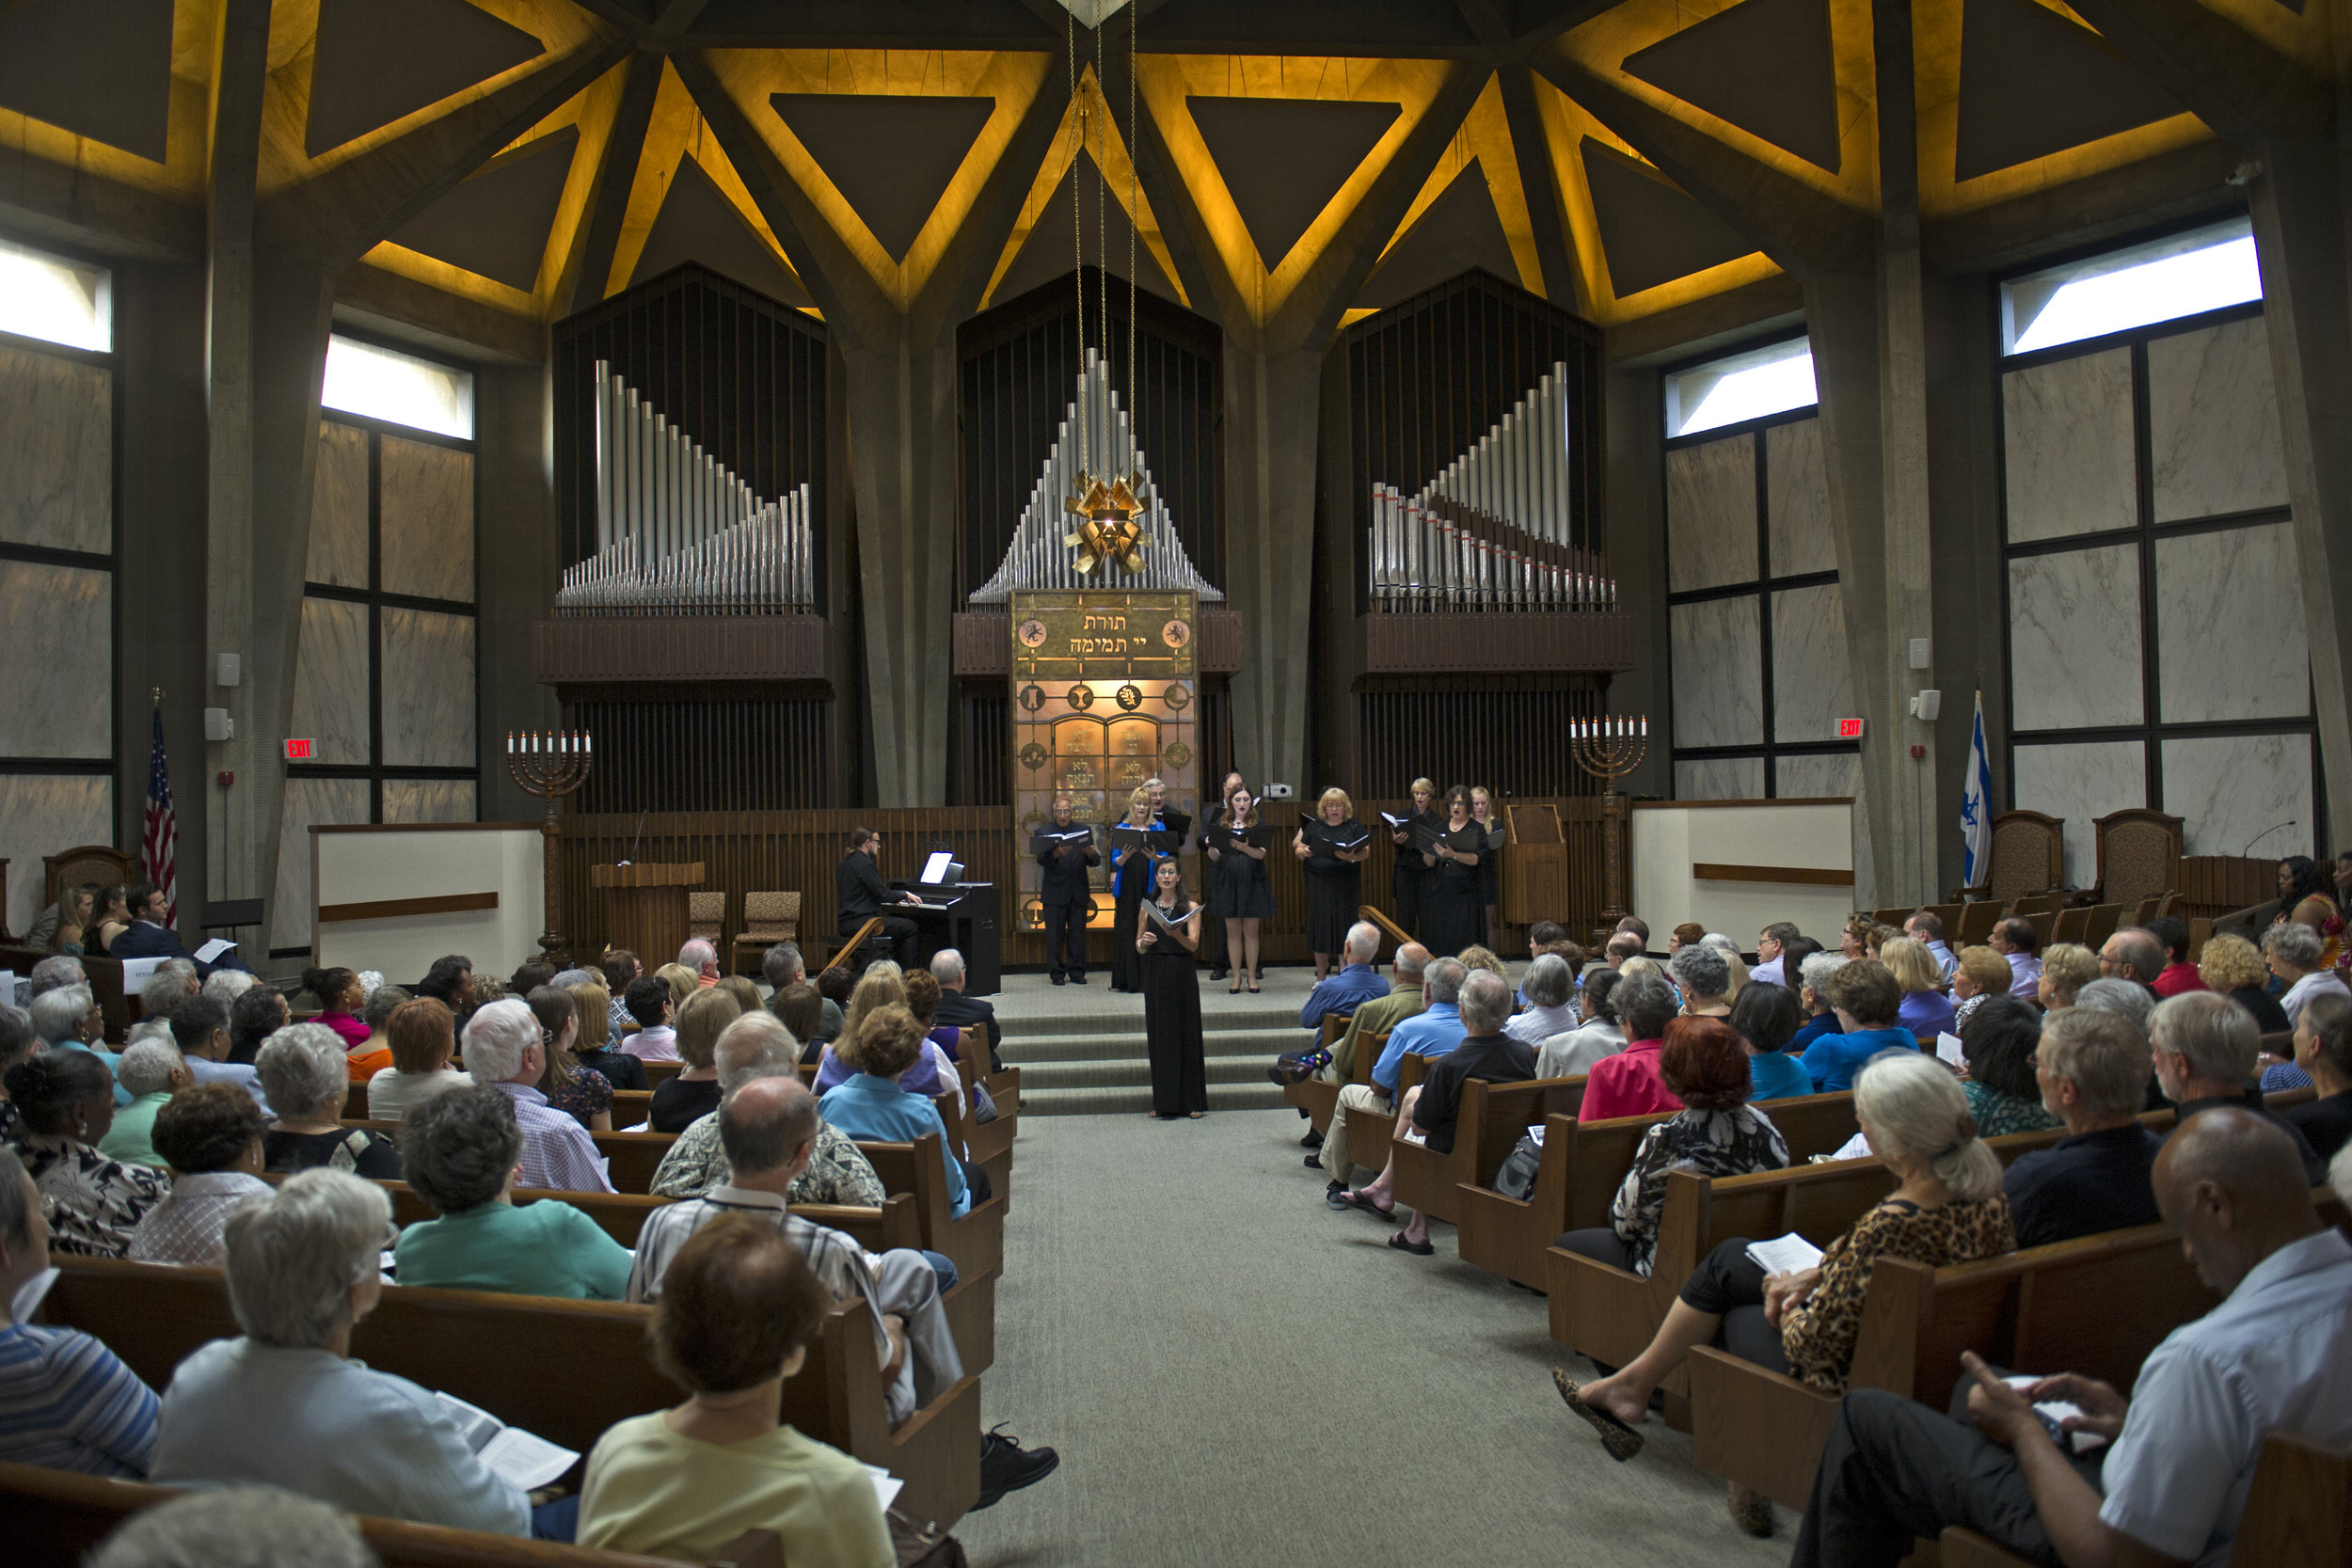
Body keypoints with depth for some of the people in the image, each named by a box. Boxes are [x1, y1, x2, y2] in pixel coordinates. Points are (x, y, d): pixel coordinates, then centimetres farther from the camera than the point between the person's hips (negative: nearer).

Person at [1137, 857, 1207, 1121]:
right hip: (1155, 976, 2)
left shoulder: (1190, 907, 1)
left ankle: (1193, 1102, 5)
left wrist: (1176, 934, -29)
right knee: (1159, 1037, 2)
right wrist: (1143, 942, -11)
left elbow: (1193, 945, -9)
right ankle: (1164, 1103, 8)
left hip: (1182, 975, -2)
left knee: (1186, 1034, -1)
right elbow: (1138, 947, 12)